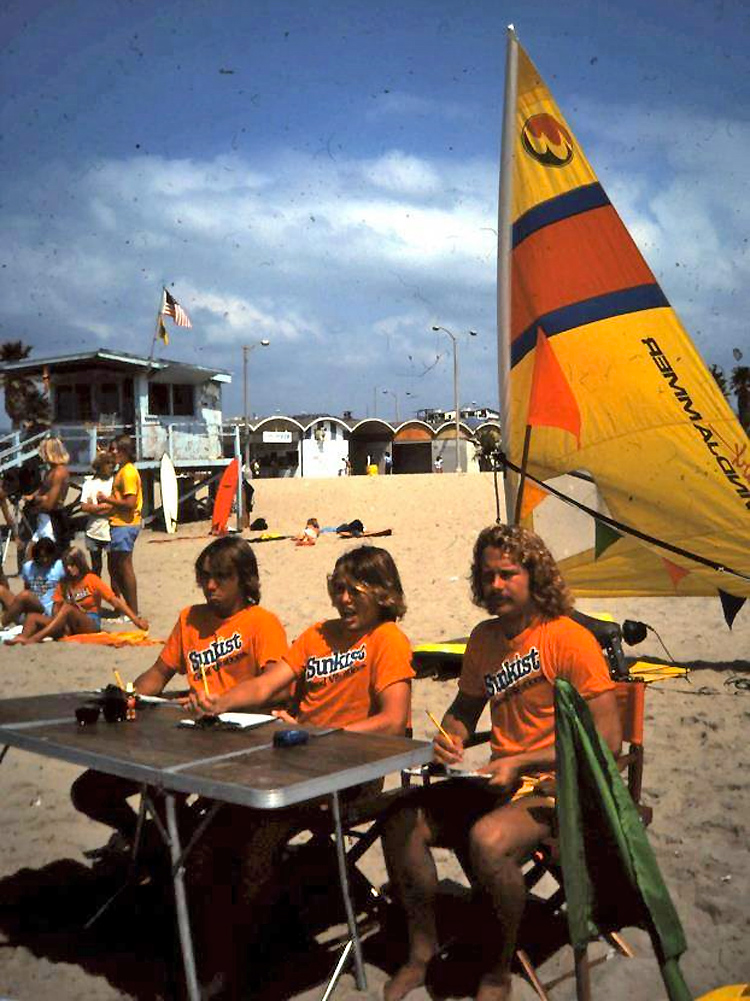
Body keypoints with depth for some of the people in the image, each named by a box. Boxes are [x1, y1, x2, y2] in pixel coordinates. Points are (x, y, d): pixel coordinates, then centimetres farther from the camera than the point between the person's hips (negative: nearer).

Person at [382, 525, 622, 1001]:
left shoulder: (569, 639, -15)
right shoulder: (485, 638, 8)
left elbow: (607, 739, -18)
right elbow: (465, 707, 24)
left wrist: (520, 763, -20)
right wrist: (451, 737, -1)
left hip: (558, 787, -7)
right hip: (500, 780, 7)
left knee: (487, 839, -34)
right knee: (401, 823, -10)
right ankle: (422, 949, 9)